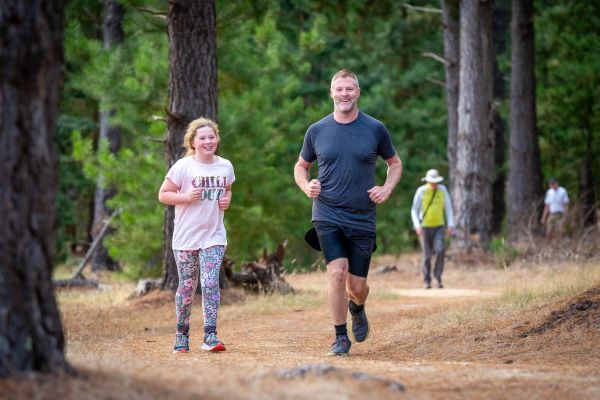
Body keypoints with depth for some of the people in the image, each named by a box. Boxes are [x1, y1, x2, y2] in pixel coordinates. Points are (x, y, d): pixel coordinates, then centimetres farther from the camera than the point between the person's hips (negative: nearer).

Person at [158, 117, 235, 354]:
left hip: (214, 237, 2)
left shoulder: (225, 166, 4)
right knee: (187, 287, 7)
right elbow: (163, 195, -4)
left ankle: (210, 336, -15)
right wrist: (187, 197, -20)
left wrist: (227, 200, 1)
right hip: (186, 237, -2)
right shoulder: (183, 166, -8)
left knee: (211, 283, -13)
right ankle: (182, 335, 22)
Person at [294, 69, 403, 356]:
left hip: (362, 218, 0)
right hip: (327, 216, 0)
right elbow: (301, 166, 16)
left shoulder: (375, 129, 1)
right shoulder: (317, 131, 3)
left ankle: (357, 309, 40)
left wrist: (387, 189, -3)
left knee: (357, 284, 3)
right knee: (337, 271, -18)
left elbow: (395, 163, 15)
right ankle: (341, 336, -4)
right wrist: (306, 186, -5)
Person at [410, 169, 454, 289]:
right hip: (425, 227, -1)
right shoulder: (421, 191, -9)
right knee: (427, 255, 0)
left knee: (440, 250, -19)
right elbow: (414, 210, -5)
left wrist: (451, 224, -6)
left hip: (439, 226, 1)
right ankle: (427, 281, 14)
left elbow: (448, 207, 4)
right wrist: (417, 226, -19)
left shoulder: (442, 189, -2)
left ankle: (438, 277, -6)